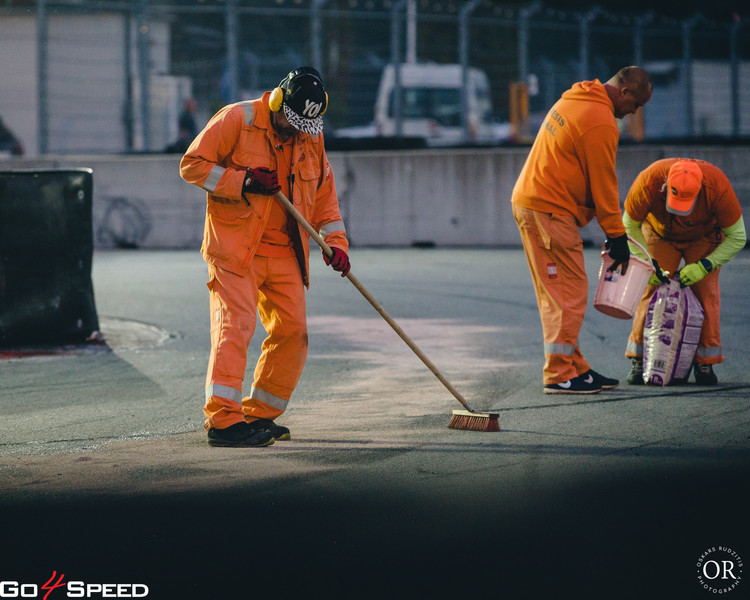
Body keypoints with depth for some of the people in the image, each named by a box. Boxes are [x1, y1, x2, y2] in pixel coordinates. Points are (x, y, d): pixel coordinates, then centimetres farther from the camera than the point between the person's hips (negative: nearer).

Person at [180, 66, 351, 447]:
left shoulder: (311, 138, 10)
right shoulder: (236, 120, -8)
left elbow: (323, 193, 17)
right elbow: (192, 165, -7)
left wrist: (335, 241, 4)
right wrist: (241, 182, -18)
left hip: (284, 252, 6)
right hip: (234, 246, -6)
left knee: (292, 330, 4)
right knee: (235, 325, -16)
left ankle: (259, 416, 16)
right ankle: (222, 420, -20)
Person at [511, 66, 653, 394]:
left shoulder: (573, 100, 15)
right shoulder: (601, 123, -17)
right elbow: (603, 184, -13)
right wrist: (616, 236, -5)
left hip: (528, 201, 10)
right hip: (550, 212, -10)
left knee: (557, 294, 13)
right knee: (569, 293, -7)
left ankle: (575, 367, 17)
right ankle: (559, 375, -6)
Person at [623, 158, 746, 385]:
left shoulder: (718, 187, -38)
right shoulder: (648, 183, -37)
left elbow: (737, 237, -24)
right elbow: (630, 225, -16)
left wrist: (704, 266, -32)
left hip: (704, 236, 0)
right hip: (660, 234, 1)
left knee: (705, 292, -14)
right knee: (652, 289, -13)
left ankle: (705, 363, -8)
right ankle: (639, 359, -7)